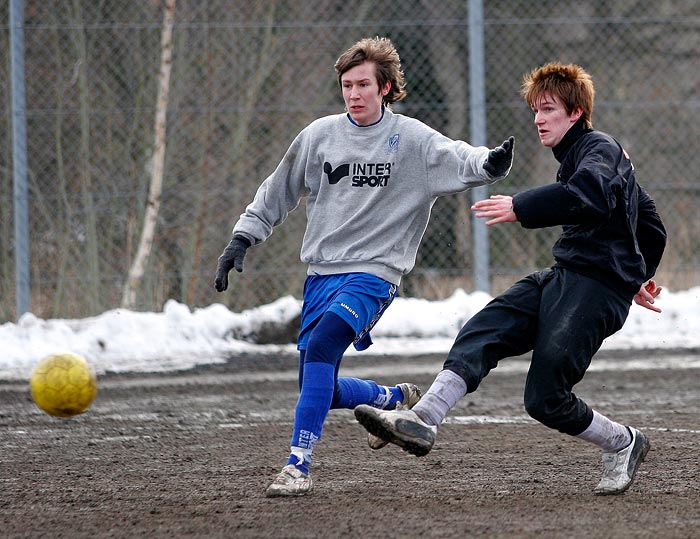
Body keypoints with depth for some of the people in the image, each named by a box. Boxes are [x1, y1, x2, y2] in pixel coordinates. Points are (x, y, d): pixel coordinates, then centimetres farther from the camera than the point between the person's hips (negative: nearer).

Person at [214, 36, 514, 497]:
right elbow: (278, 193, 18)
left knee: (322, 346, -29)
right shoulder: (320, 135, 7)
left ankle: (298, 465, -26)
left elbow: (457, 160, -20)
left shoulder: (412, 139, -4)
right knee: (321, 389, 5)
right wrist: (242, 239, 12)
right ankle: (395, 400, 35)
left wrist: (491, 162, -42)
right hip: (321, 272, 5)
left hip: (374, 273, -5)